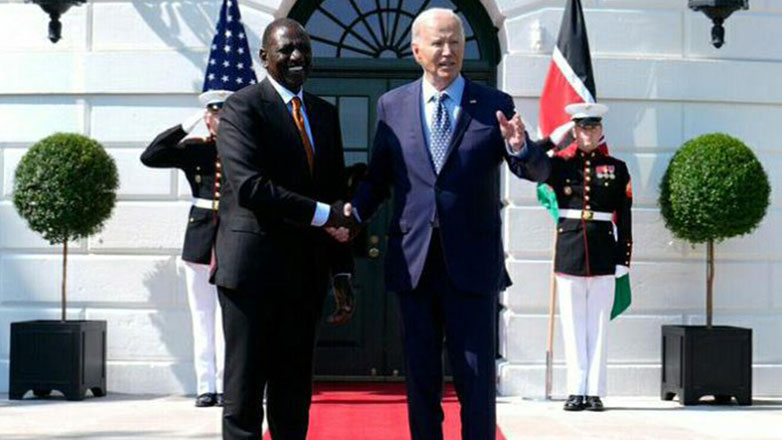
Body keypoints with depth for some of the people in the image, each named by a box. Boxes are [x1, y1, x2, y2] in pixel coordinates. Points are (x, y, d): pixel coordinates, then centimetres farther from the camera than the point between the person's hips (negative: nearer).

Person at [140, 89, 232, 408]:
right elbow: (150, 157, -6)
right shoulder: (194, 150, 5)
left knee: (227, 316, -3)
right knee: (202, 316, 5)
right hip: (200, 239, 1)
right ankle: (206, 386, 9)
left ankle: (225, 385, 1)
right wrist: (186, 126, -8)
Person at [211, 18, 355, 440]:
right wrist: (320, 214, -17)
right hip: (253, 267, -6)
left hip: (305, 273, 6)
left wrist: (342, 273, 12)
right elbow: (249, 187, -17)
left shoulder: (325, 114, 17)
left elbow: (336, 197, 17)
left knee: (293, 398, 9)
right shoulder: (242, 107, -5)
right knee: (244, 395, -2)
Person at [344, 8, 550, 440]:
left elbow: (538, 171, -4)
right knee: (421, 378, 11)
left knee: (476, 378, 3)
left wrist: (520, 148, -25)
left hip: (473, 263, -2)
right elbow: (378, 177, 8)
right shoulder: (393, 105, 6)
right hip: (413, 261, 2)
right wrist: (354, 210, -10)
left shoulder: (494, 105, 1)